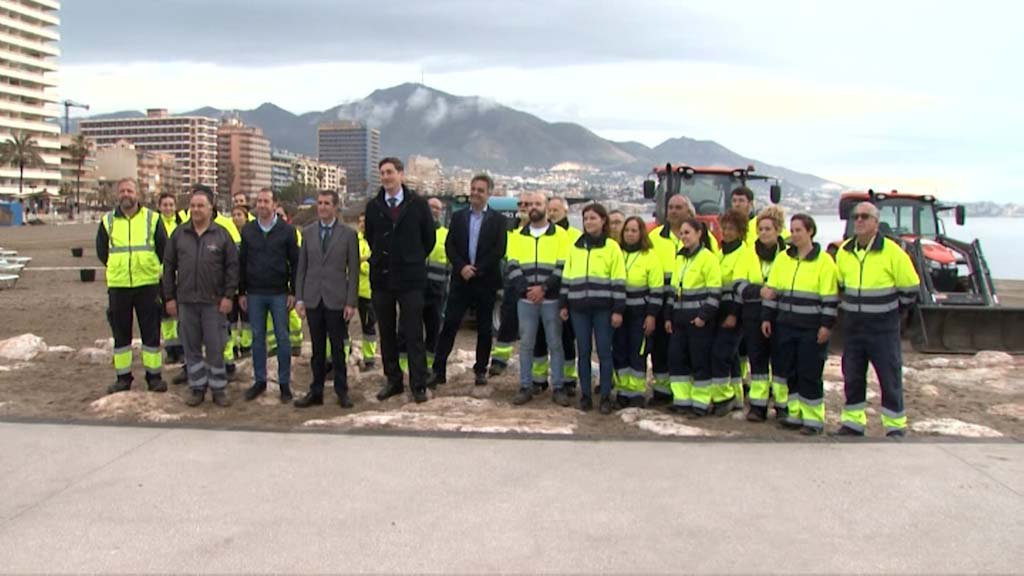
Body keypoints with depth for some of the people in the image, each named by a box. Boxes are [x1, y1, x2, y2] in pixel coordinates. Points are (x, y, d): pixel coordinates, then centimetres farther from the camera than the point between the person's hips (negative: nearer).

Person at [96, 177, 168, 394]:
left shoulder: (152, 219, 1)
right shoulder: (108, 221, 6)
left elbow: (163, 250, 6)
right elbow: (101, 251, 16)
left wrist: (152, 269, 6)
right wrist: (117, 269, 15)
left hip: (148, 284, -2)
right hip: (118, 285, 2)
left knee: (151, 331, 2)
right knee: (120, 333, 8)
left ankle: (154, 376, 11)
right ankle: (123, 377, 18)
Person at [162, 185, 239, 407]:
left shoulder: (222, 234, 0)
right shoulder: (179, 234, 6)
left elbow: (232, 266, -1)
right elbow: (169, 267, 9)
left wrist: (228, 295, -8)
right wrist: (169, 297, 4)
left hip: (213, 302, -2)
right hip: (185, 301, 3)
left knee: (215, 348, 1)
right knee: (191, 347, 8)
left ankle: (218, 389, 11)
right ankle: (197, 388, 19)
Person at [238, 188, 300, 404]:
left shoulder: (287, 230, -2)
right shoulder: (247, 230, 5)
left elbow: (295, 262, -1)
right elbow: (242, 262, 8)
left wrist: (293, 291, -6)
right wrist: (241, 292, 4)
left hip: (279, 294, -2)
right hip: (254, 294, 2)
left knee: (282, 338, 2)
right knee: (257, 337, 8)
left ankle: (284, 383, 11)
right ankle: (259, 381, 18)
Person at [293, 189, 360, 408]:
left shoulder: (348, 234, -1)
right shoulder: (308, 232, 8)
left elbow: (353, 270, -2)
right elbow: (301, 267, 9)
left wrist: (351, 302, -8)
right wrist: (299, 298, 2)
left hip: (337, 300, -2)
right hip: (313, 299, 3)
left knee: (338, 348, 4)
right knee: (317, 349, 9)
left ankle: (342, 391, 14)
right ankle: (316, 392, 16)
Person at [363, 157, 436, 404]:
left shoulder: (418, 203, -1)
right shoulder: (373, 206, 5)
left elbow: (429, 237, 7)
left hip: (410, 278, -3)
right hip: (381, 277, 3)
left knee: (414, 334, -2)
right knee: (386, 333, 9)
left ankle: (419, 384, 4)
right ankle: (393, 380, 19)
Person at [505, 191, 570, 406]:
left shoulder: (560, 234, 3)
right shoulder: (518, 235, 10)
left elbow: (563, 267, -4)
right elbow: (513, 266, 3)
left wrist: (544, 288, -14)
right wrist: (526, 289, -12)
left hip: (551, 299, -2)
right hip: (525, 299, 2)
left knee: (555, 344, 3)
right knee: (526, 345, 6)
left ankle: (558, 388, 10)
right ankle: (526, 387, 14)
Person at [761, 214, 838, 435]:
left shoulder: (824, 261, -5)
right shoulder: (782, 258, 9)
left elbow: (830, 298, -7)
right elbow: (771, 290, 11)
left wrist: (826, 325, -12)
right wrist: (767, 317, 6)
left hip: (811, 328, -5)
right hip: (785, 325, 5)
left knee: (810, 374, -1)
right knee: (788, 371, 9)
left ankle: (813, 419, 9)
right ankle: (795, 414, 20)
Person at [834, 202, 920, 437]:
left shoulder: (892, 252, -12)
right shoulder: (844, 251, 3)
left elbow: (910, 287, -5)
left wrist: (893, 309, 4)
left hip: (883, 327, -5)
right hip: (852, 327, 5)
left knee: (890, 378, 2)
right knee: (852, 377, 11)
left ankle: (895, 426, 12)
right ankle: (853, 422, 22)